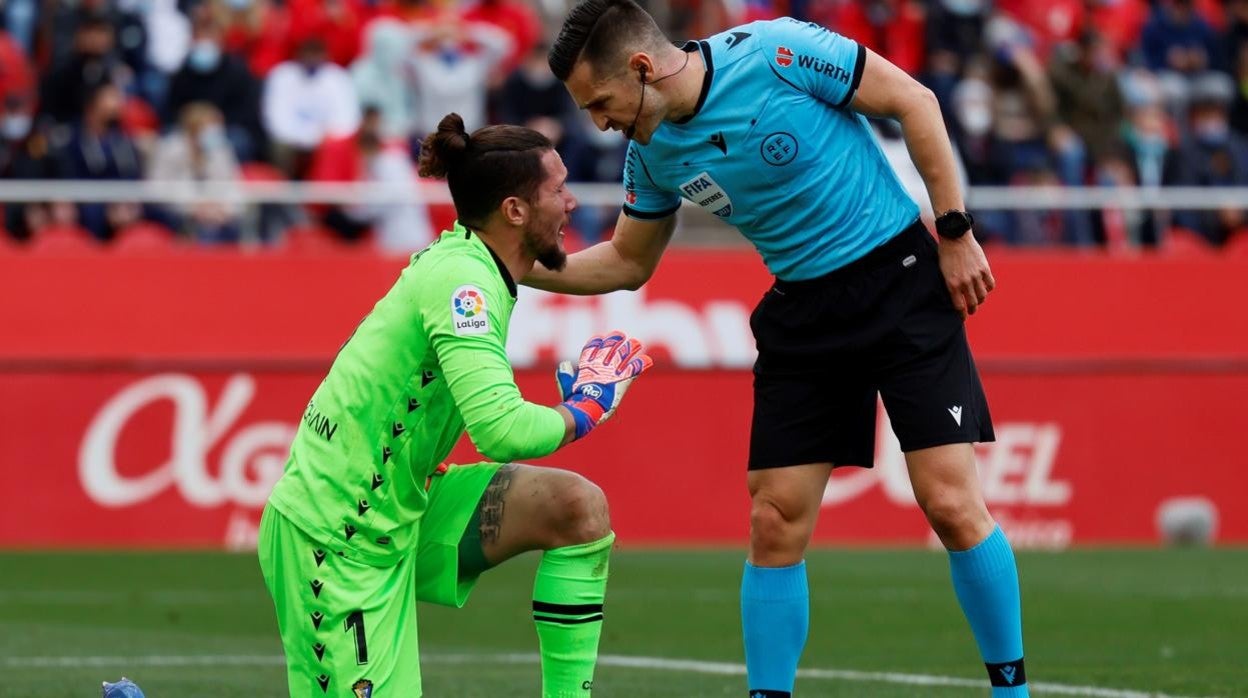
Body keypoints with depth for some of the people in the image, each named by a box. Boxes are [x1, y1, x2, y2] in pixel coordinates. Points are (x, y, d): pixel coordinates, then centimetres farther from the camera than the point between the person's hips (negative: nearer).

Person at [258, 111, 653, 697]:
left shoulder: (463, 261, 9)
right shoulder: (461, 278, -21)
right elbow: (502, 430, -32)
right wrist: (585, 410, -14)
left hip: (400, 509, 10)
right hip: (335, 538, -10)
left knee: (579, 508, -1)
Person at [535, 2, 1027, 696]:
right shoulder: (653, 152, -1)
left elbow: (913, 101, -11)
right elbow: (627, 262, 15)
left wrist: (957, 231, -11)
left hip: (902, 279, -5)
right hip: (803, 313, 5)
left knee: (952, 503, -11)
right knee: (775, 525, -2)